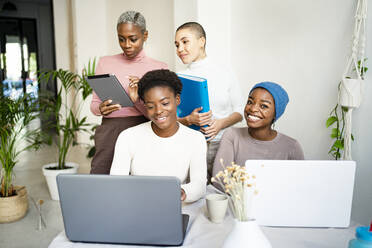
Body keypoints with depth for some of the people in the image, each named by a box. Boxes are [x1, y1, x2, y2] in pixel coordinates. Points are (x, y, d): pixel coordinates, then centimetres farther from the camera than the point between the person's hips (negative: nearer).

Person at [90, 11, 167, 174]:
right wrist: (101, 109, -9)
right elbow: (94, 103, 15)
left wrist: (138, 101, -17)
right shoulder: (105, 63, 10)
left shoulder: (159, 68, 4)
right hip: (109, 132, 2)